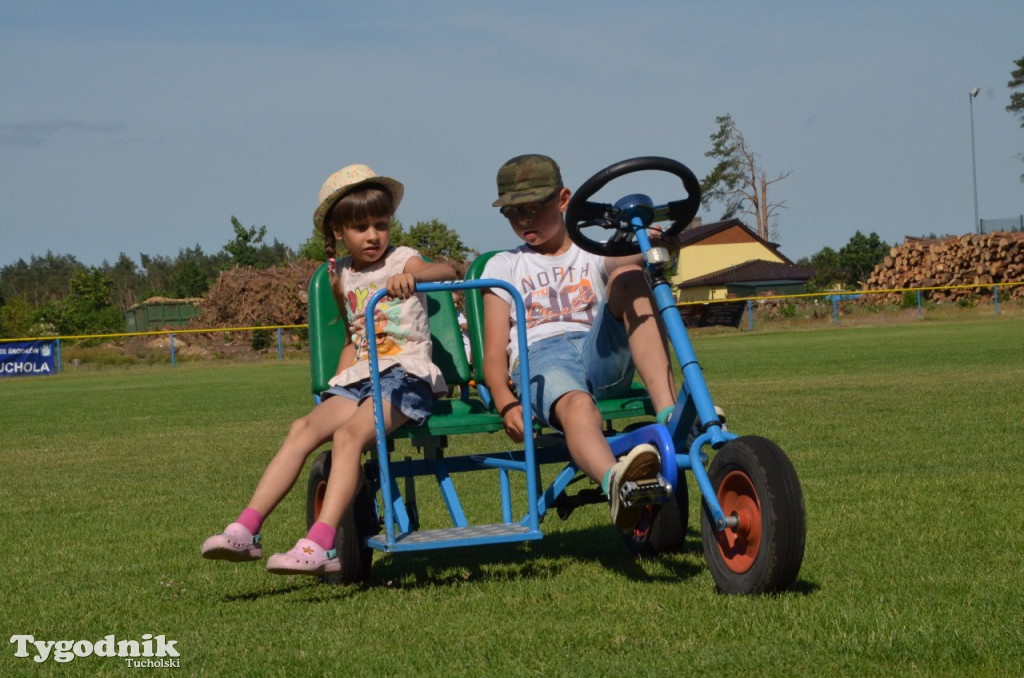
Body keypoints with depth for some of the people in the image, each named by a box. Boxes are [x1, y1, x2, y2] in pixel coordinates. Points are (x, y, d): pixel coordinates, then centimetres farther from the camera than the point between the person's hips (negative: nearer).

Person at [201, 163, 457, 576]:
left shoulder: (402, 261, 3)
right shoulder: (343, 278, 19)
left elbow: (448, 271, -19)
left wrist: (413, 275, -39)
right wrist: (341, 380, 11)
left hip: (405, 375, -5)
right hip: (359, 377, 5)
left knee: (349, 433, -31)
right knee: (304, 428, -20)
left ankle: (320, 546, -42)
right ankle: (246, 531, -26)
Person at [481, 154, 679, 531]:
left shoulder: (594, 255, 27)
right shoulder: (504, 267, 25)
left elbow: (629, 260, 0)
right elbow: (494, 352, 12)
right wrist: (506, 404, -10)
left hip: (602, 355, 2)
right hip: (541, 358, -2)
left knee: (627, 276, -26)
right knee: (577, 405, -39)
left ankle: (670, 415, -41)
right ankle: (616, 480, -75)